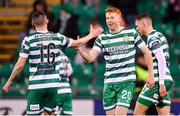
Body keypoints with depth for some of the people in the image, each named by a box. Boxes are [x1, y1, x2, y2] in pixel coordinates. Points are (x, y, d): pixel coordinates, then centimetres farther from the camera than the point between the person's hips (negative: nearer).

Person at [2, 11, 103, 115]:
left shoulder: (28, 40, -5)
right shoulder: (58, 37, 3)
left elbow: (20, 65, -7)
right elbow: (77, 43, 17)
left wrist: (9, 81, 4)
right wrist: (91, 35, 34)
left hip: (36, 86, -3)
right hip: (53, 85, 3)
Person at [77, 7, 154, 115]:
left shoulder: (131, 33, 0)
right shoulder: (102, 38, 6)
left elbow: (147, 52, 6)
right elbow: (90, 57, -4)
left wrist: (151, 75, 3)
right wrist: (79, 48, -23)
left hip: (127, 82, -4)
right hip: (109, 82, 4)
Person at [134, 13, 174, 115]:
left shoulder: (153, 38, -9)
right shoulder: (159, 35, 20)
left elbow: (161, 60, -19)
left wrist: (161, 83, -22)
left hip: (158, 82, -9)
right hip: (166, 81, 9)